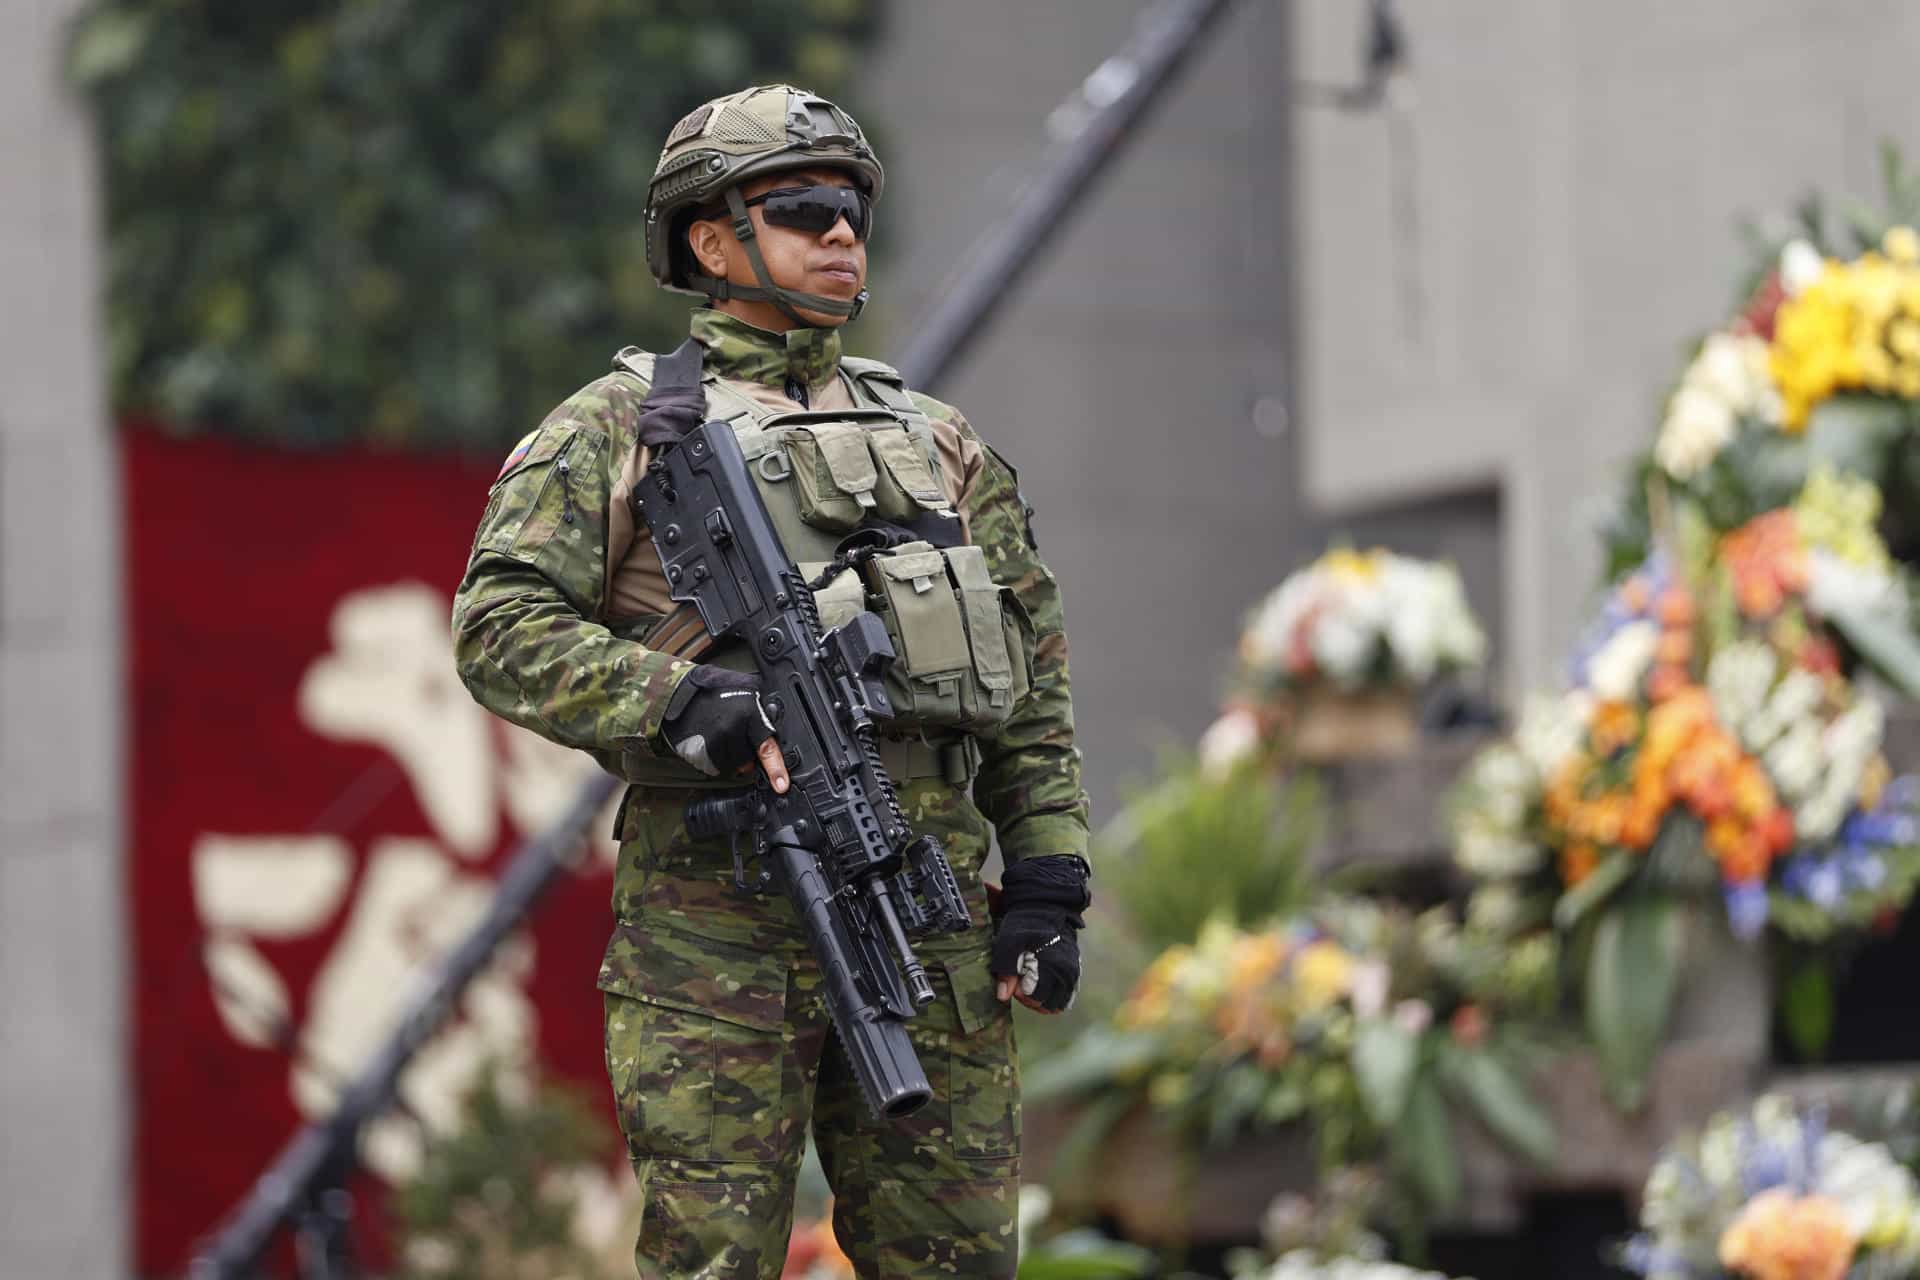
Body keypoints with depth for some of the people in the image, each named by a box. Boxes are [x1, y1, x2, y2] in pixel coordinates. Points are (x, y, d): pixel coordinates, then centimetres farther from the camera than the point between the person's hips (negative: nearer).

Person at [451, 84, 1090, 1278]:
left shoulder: (940, 442, 18)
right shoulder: (620, 429, 5)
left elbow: (1034, 680, 18)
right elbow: (500, 628, -5)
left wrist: (1050, 880, 8)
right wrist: (677, 698, -20)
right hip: (717, 916, -4)